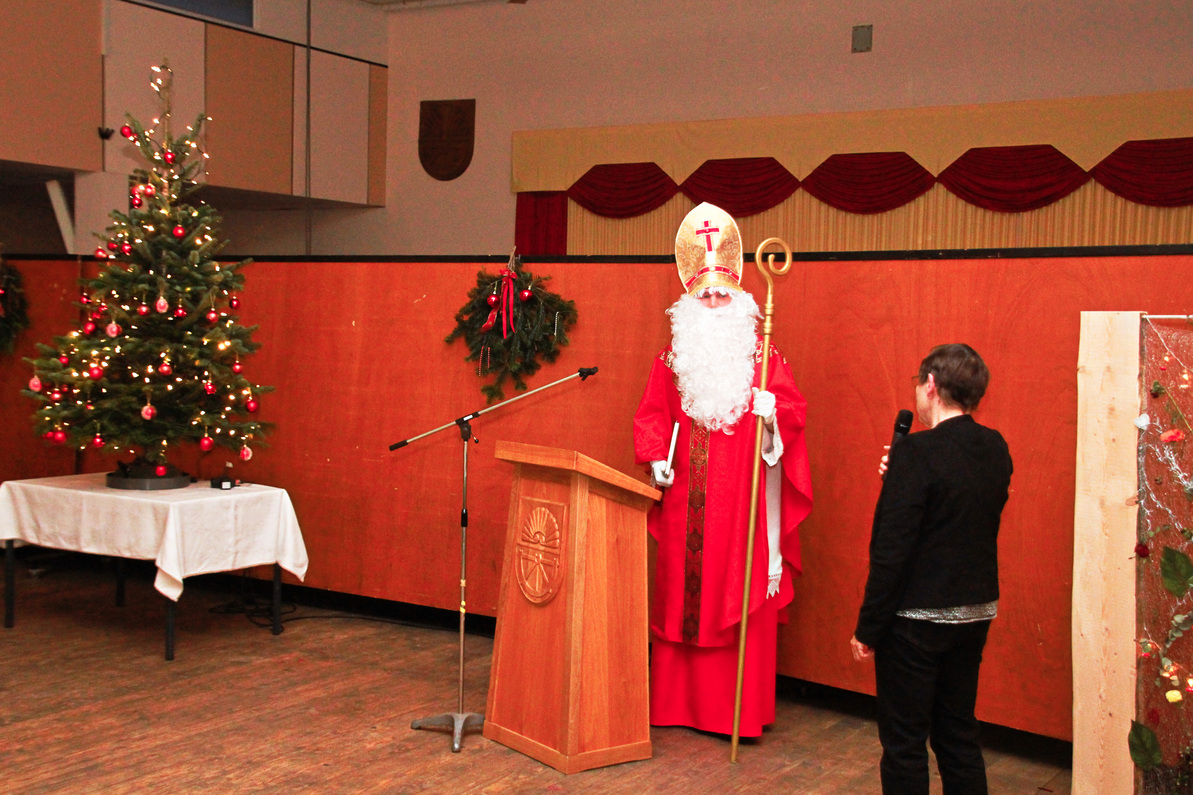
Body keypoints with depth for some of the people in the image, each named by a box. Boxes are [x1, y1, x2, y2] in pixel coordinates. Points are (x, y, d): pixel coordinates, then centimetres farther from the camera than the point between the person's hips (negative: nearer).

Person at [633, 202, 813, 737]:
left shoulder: (760, 355, 3)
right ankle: (675, 700, 16)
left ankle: (739, 710, 3)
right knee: (681, 594, 6)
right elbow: (652, 413, 12)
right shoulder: (674, 357, 11)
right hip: (686, 499, 3)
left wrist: (773, 413, -24)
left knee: (737, 598, -3)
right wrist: (655, 458, -3)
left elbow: (793, 408, -3)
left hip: (741, 495, -3)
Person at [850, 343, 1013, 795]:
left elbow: (891, 550, -20)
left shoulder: (917, 453, -19)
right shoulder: (996, 449, 2)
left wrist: (867, 629, -12)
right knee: (959, 734, 19)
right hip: (976, 613, 7)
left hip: (917, 621, -7)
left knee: (904, 743, 6)